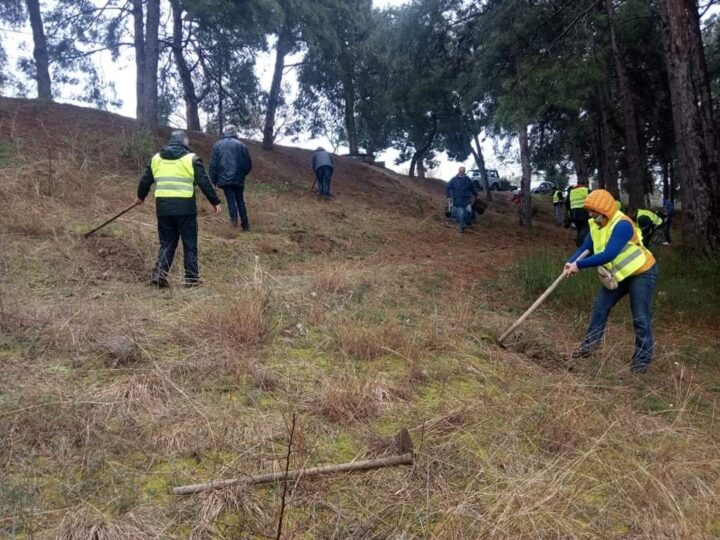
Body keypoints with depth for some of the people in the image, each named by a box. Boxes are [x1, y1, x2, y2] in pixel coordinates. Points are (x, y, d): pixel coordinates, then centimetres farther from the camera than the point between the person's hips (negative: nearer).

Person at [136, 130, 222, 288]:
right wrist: (215, 201, 4)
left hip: (163, 207, 4)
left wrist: (141, 196, 36)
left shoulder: (156, 158, 12)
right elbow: (204, 183, -4)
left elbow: (145, 181, 18)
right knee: (189, 244, 6)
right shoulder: (191, 158, -1)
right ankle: (191, 278, 8)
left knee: (167, 243, 14)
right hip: (185, 207, -4)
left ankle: (159, 274, 3)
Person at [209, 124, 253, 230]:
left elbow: (213, 164, 2)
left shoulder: (218, 145, 5)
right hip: (238, 178, 0)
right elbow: (248, 164, 2)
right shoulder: (241, 145, 1)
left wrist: (214, 180, 7)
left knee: (230, 199, 4)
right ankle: (245, 223, 7)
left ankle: (234, 218, -19)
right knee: (240, 200, 10)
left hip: (224, 178, 0)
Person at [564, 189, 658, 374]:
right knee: (600, 307, 8)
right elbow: (585, 248, -8)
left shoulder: (622, 225, -31)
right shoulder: (596, 225, -5)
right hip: (619, 274, 8)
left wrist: (579, 265, -38)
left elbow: (609, 255, -39)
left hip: (642, 273, -8)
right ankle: (590, 344, 21)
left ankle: (642, 359, 8)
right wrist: (571, 262, -28)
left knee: (641, 318, -4)